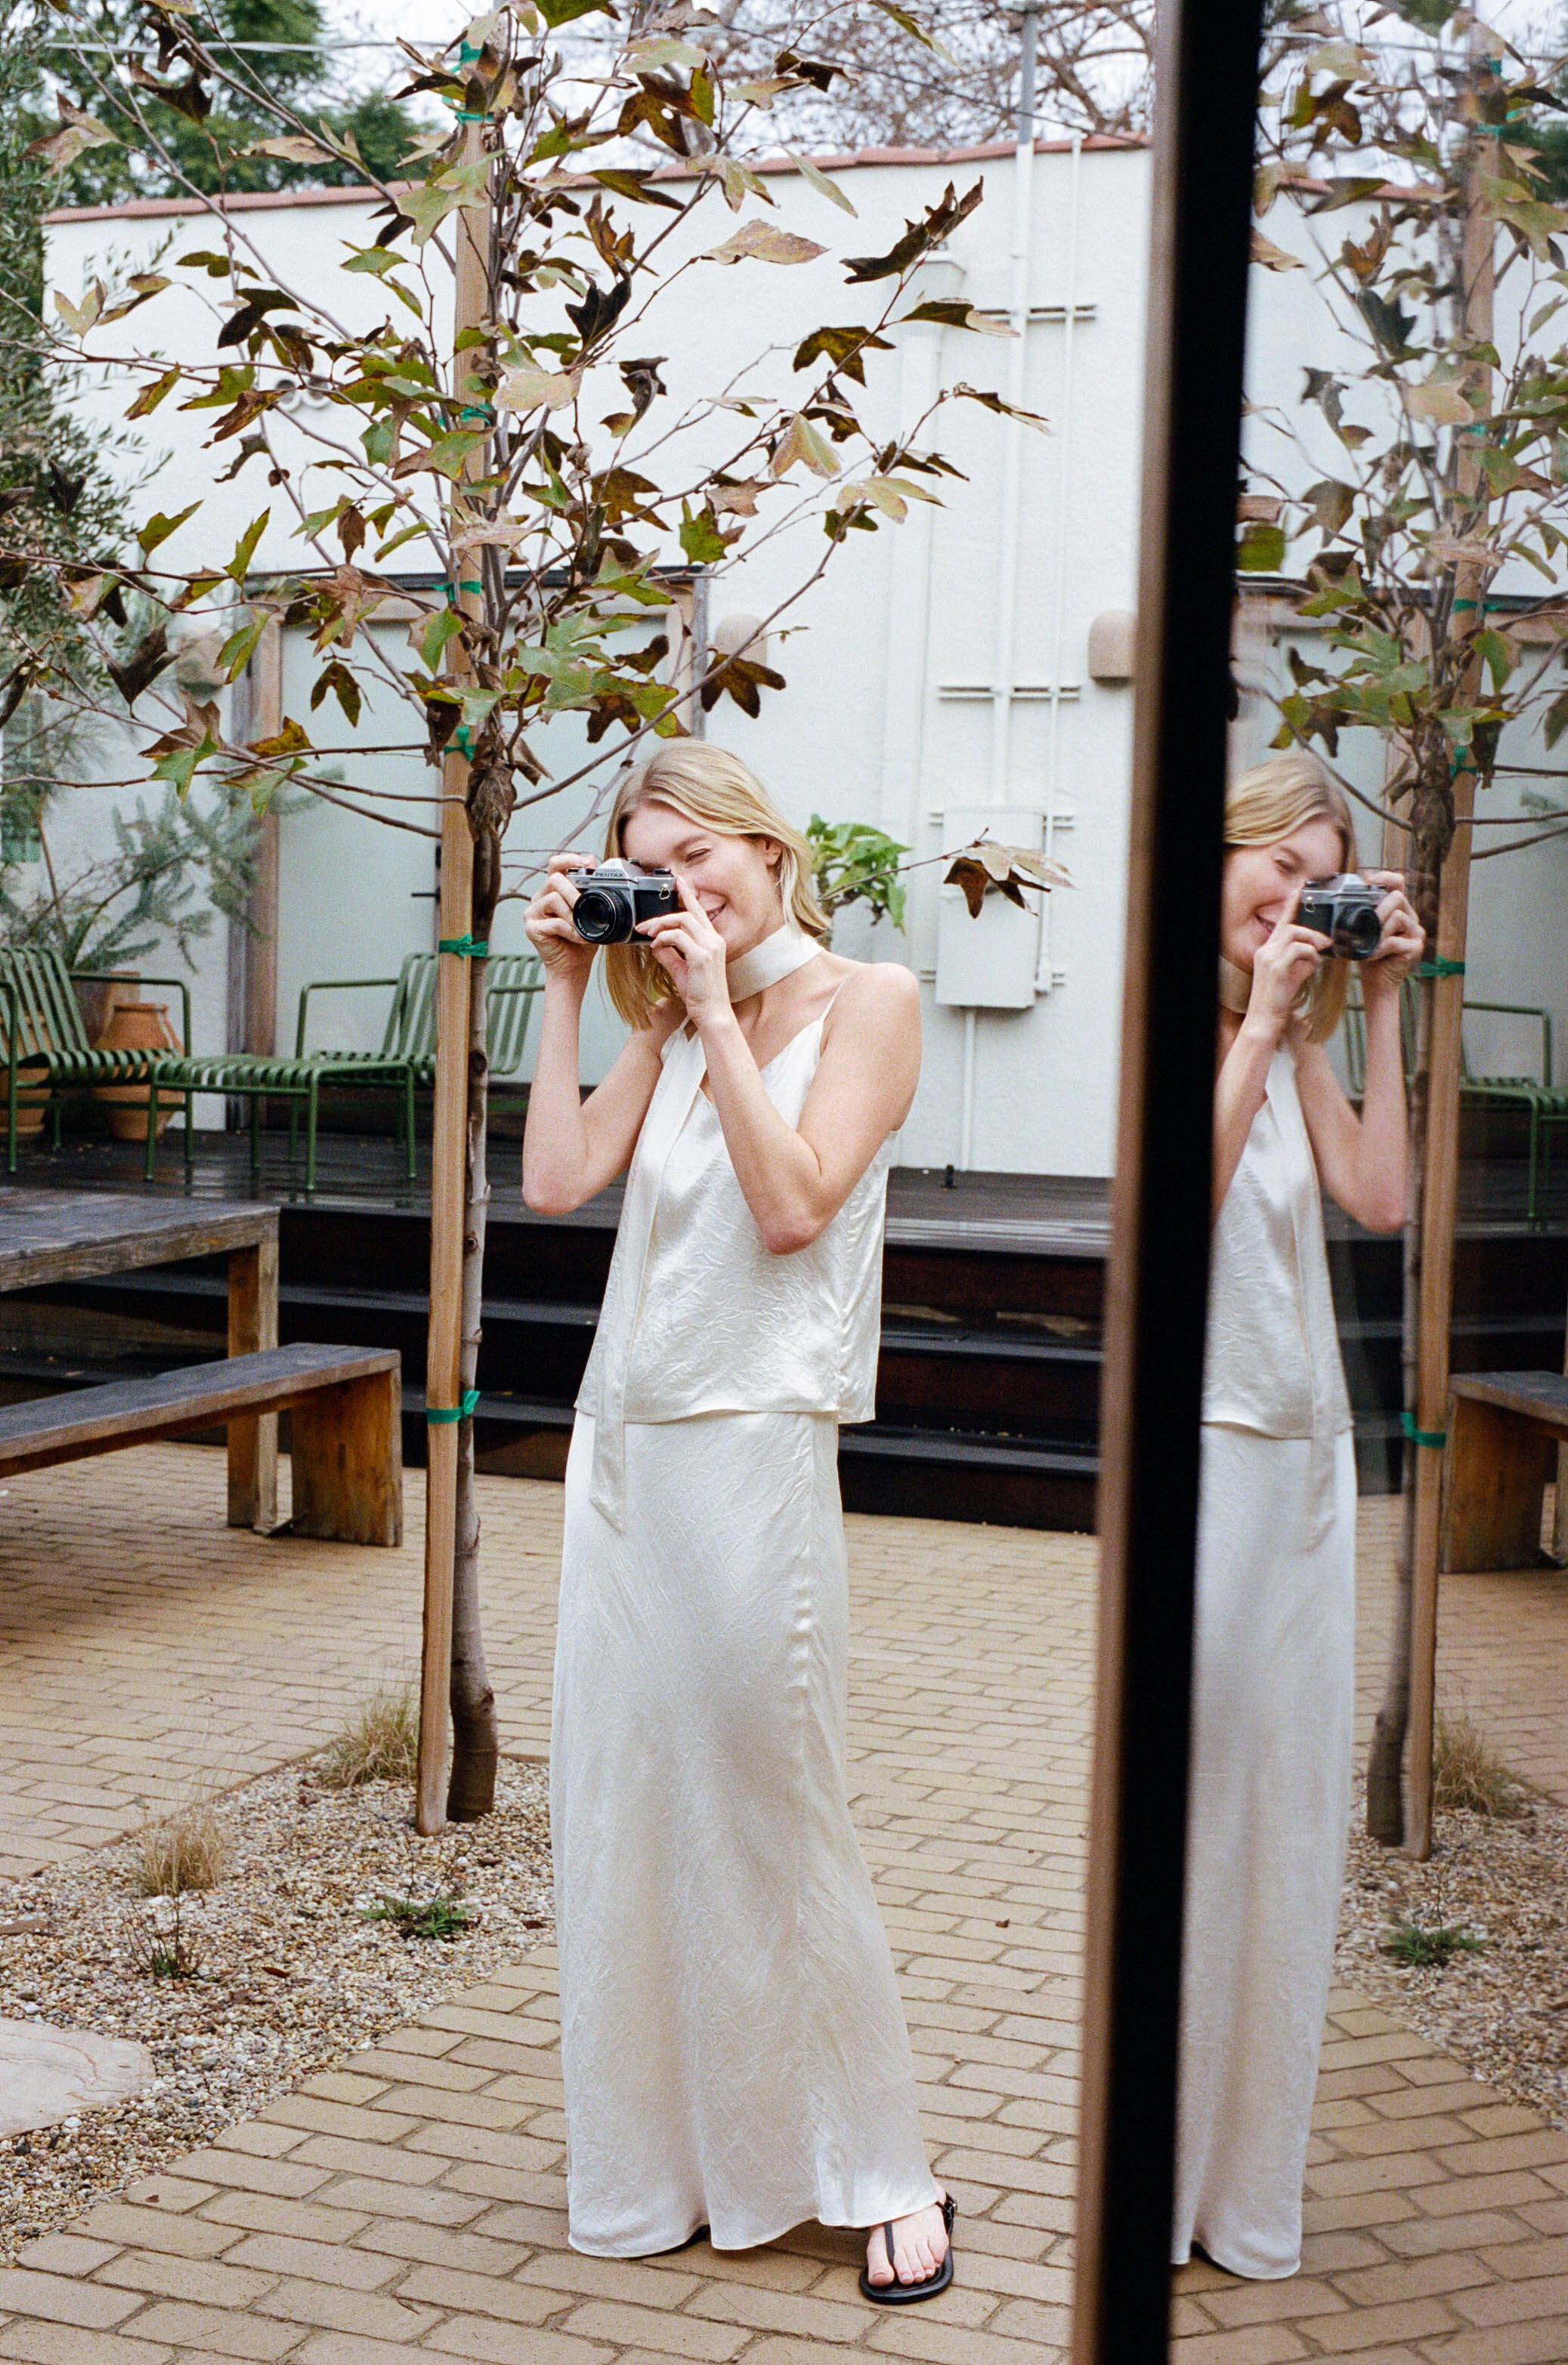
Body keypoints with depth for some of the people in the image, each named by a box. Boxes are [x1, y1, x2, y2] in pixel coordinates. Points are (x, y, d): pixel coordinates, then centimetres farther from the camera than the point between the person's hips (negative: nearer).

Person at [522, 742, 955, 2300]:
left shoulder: (866, 1001, -3)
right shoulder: (670, 1027, 13)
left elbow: (793, 1204, -15)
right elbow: (556, 1182, 2)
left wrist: (720, 1006, -12)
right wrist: (566, 987, 4)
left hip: (751, 1453, -6)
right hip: (622, 1455, 6)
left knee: (767, 1817, -2)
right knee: (620, 1810, 10)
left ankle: (881, 2174, 13)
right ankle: (665, 2167, 23)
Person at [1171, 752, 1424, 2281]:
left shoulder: (1293, 1035, 12)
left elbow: (1380, 1197, 1)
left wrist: (1380, 1008, 1)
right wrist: (1256, 1025, -17)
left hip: (1303, 1450, 7)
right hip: (1201, 1445, -7)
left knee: (1288, 1798, 10)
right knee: (1181, 1805, 0)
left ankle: (1246, 2182, 22)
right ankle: (1148, 2187, 13)